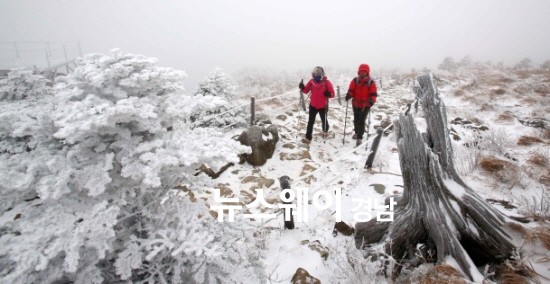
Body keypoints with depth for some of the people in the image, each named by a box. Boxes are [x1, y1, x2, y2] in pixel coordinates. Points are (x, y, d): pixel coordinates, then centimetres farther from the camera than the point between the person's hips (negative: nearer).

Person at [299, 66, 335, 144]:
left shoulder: (326, 82, -15)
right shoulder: (311, 81, -6)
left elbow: (332, 94, -14)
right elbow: (306, 90, 2)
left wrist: (328, 94, -36)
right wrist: (302, 88, -19)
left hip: (323, 106, -2)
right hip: (313, 105, 2)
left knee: (324, 120, 20)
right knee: (310, 121, 3)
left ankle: (325, 131, 49)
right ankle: (308, 138, 8)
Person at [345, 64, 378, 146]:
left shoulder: (371, 82, -5)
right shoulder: (355, 81, 0)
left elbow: (373, 93, -6)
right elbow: (351, 90, 2)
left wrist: (372, 100, -24)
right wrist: (349, 95, -20)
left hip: (365, 105, -3)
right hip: (356, 104, 3)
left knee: (361, 121, -8)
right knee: (356, 120, 17)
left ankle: (359, 138, -1)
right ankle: (357, 132, 43)